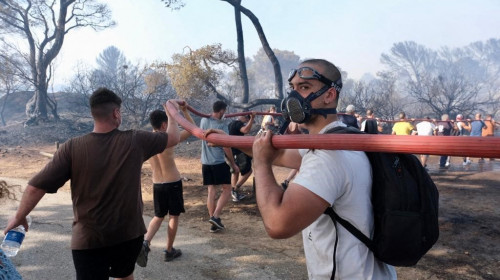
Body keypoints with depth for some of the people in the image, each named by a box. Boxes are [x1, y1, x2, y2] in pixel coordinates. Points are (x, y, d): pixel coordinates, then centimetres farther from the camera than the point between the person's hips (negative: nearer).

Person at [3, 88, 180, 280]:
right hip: (129, 235, 2)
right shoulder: (134, 141, -11)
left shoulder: (72, 147, -13)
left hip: (89, 240, -2)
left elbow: (36, 186, -10)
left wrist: (19, 217, 8)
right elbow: (173, 137, 2)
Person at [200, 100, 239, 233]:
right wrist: (233, 164, -3)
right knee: (226, 189, 5)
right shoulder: (222, 125, -13)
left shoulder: (203, 121, 7)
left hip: (205, 162, 7)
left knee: (211, 190, 9)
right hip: (219, 162, -6)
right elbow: (226, 147, -13)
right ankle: (215, 216, -6)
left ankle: (214, 223, 12)